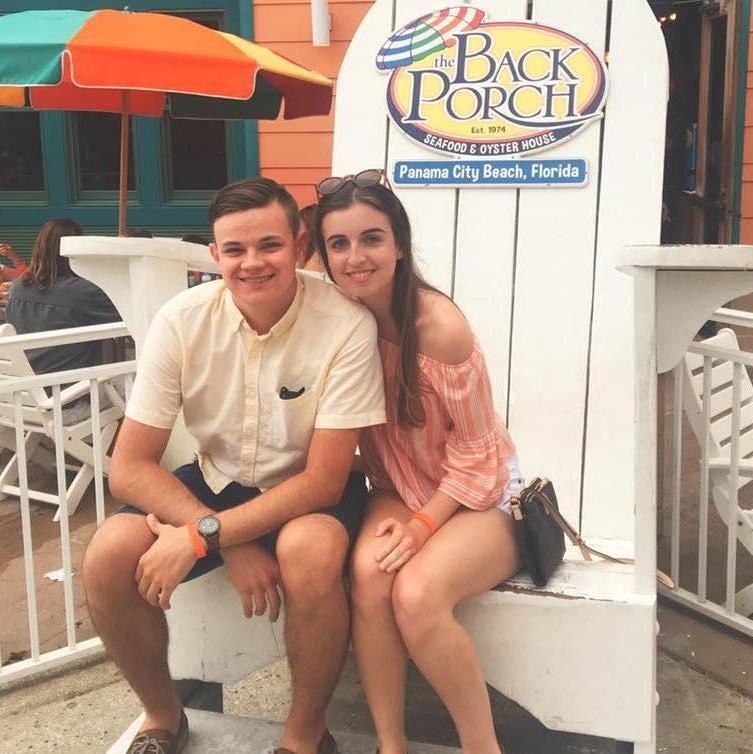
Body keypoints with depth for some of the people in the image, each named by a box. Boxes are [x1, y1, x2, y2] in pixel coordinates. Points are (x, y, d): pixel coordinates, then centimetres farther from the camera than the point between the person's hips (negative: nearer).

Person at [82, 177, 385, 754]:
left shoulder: (346, 325, -23)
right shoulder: (182, 321, -14)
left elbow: (323, 480, -21)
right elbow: (129, 468, -13)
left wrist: (202, 536, -29)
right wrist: (232, 547, -25)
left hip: (312, 491, -3)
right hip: (216, 481, 3)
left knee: (309, 551, -36)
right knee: (110, 557, -21)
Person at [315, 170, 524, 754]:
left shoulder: (439, 326, -24)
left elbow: (475, 454, -14)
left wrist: (422, 527, -18)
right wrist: (395, 519, -9)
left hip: (480, 495, -4)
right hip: (399, 490, 4)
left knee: (416, 592, -29)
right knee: (369, 573, -27)